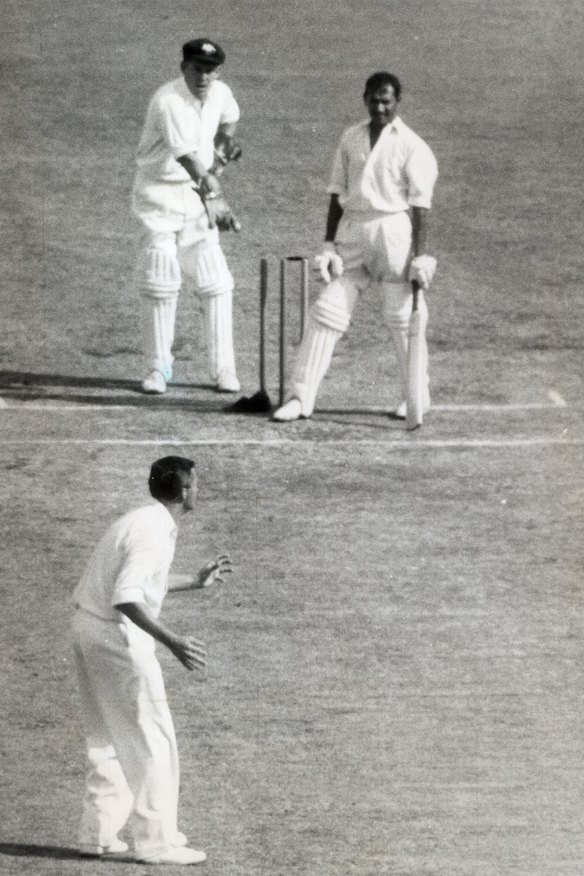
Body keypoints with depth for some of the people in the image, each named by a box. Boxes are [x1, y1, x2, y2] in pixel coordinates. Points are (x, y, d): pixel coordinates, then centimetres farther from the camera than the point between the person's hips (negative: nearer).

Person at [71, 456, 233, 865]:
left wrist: (196, 581, 34)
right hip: (117, 636, -10)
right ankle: (157, 840, -2)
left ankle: (99, 833, 21)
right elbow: (126, 598, -29)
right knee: (152, 739, -4)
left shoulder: (144, 521, 11)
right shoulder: (154, 532, -20)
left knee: (110, 737, 18)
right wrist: (172, 641, -34)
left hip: (90, 630, 10)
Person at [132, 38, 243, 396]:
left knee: (216, 282, -1)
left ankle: (224, 369, 5)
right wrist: (213, 193, -35)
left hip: (199, 192, 5)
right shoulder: (168, 101, -22)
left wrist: (222, 149, 7)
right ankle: (158, 367, 7)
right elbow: (186, 155, -30)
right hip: (161, 194, -5)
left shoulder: (221, 94, 0)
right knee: (160, 282, -6)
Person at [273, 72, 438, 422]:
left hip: (394, 232, -4)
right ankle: (301, 396, -3)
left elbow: (420, 205, -6)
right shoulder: (351, 139, 12)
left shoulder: (412, 146, -3)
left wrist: (420, 255, -12)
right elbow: (337, 195, 14)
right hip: (352, 232, 4)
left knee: (403, 315, 1)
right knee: (327, 310, -2)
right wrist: (330, 245, 7)